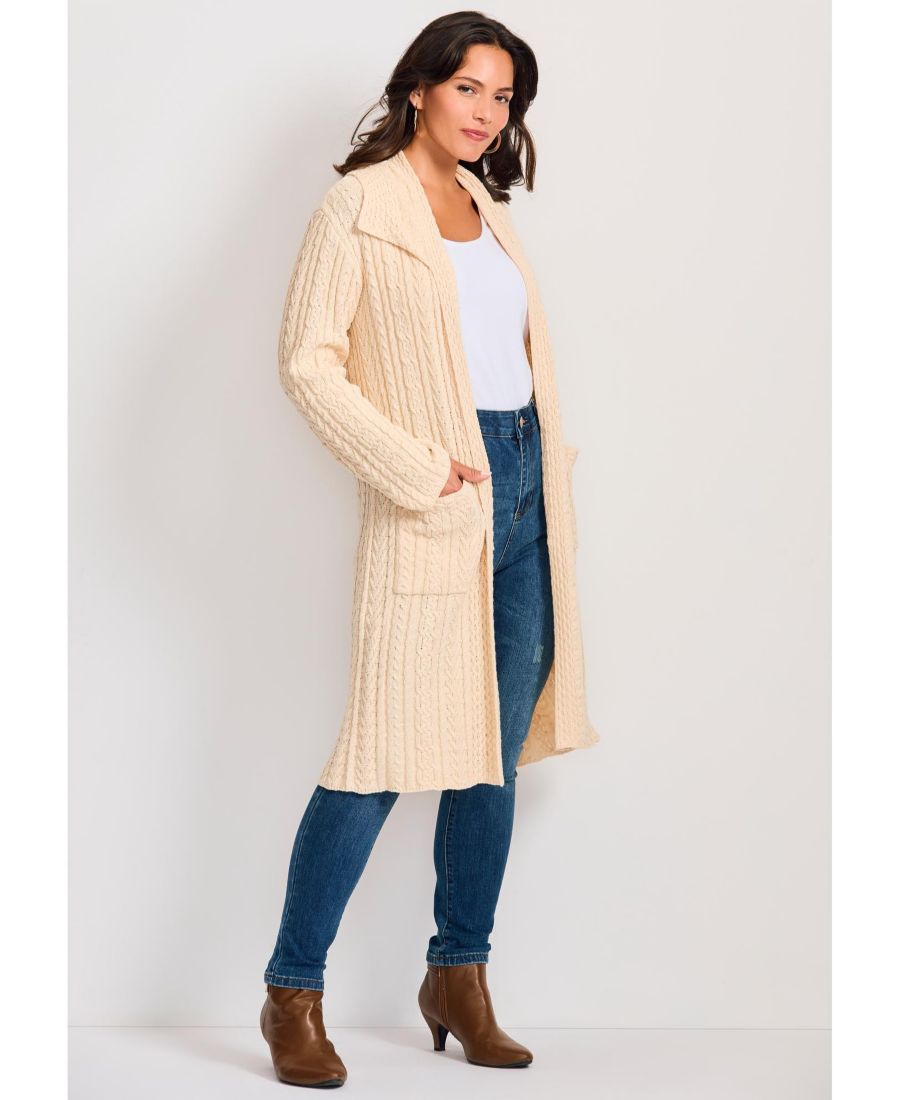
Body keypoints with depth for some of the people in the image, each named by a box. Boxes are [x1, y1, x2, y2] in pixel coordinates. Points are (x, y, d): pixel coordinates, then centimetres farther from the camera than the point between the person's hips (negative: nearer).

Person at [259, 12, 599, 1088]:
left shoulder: (489, 210, 18)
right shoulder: (359, 205, -3)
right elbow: (307, 361, -10)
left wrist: (547, 468, 9)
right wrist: (417, 468, -15)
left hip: (525, 488, 7)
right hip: (437, 504, -7)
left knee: (496, 750, 9)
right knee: (385, 752, -7)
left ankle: (459, 978, 21)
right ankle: (292, 994, 5)